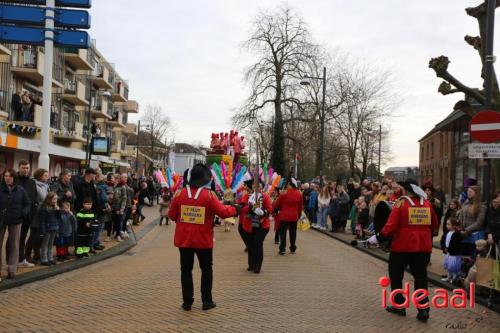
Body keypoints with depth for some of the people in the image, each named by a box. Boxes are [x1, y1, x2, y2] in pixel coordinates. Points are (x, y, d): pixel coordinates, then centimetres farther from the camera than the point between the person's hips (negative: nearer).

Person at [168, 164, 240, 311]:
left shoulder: (180, 193, -3)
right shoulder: (209, 195, -13)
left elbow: (172, 215, 3)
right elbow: (223, 212, -12)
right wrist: (235, 209, 7)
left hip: (184, 238, 2)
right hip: (203, 239, -2)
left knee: (186, 269, 11)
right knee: (206, 269, 14)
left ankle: (187, 302, 12)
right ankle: (207, 301, 16)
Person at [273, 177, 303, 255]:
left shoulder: (284, 193, -12)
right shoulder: (299, 194, -2)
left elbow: (277, 204, -2)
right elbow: (300, 206, 6)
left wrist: (274, 209, 16)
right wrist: (299, 214, 19)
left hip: (284, 216, -3)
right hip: (294, 216, 3)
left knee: (283, 232, 4)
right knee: (293, 232, 14)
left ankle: (282, 249, 1)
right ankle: (293, 248, 21)